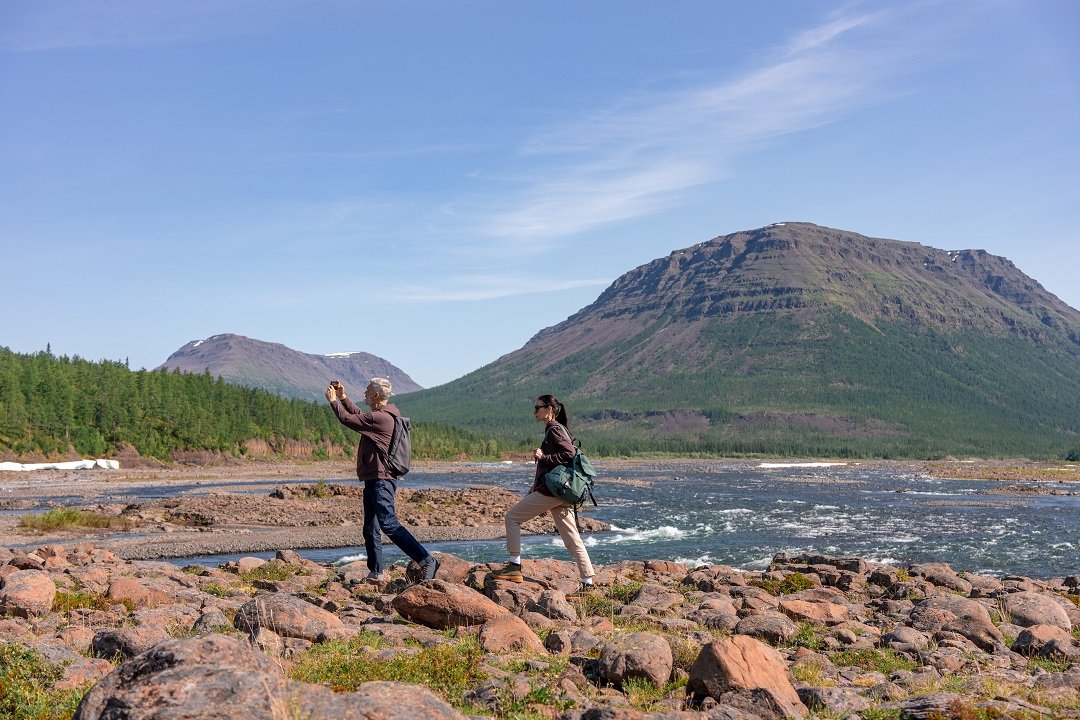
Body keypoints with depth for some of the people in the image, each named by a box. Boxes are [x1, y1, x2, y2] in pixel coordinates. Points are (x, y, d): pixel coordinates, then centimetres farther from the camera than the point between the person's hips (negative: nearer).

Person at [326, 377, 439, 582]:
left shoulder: (379, 417, -18)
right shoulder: (386, 415, 15)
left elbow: (348, 419, -14)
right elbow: (359, 416, 31)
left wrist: (333, 400, 2)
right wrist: (343, 397, 27)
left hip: (380, 480, -11)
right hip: (374, 480, 11)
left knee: (389, 524, -17)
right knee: (371, 529, 14)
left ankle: (426, 561, -19)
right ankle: (376, 573, 20)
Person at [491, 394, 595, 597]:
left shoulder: (554, 429, -9)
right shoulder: (554, 429, 21)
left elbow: (569, 454, -21)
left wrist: (543, 457, -16)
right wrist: (535, 489, 22)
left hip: (551, 490, -10)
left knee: (512, 517, 1)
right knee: (571, 539, 6)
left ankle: (514, 566, 2)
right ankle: (587, 582, 5)